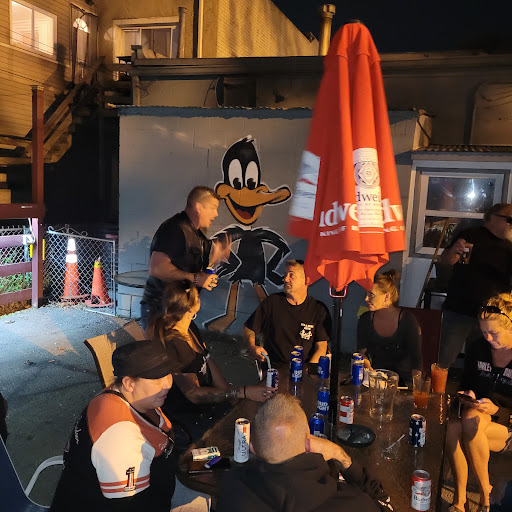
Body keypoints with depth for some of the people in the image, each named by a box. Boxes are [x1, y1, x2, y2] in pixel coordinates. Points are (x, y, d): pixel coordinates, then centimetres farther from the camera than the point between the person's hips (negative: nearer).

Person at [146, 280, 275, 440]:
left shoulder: (191, 327, 4)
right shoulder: (171, 344, -25)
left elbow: (208, 362, 12)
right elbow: (193, 394, -25)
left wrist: (230, 395, -1)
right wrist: (243, 392, -30)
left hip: (206, 402, 8)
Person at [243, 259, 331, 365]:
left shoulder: (319, 309, 4)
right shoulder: (272, 302, 6)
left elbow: (321, 347, -1)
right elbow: (248, 328, 15)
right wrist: (253, 347, -5)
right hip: (273, 367, 0)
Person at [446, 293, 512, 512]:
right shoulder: (477, 348, 2)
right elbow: (465, 385, 15)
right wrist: (467, 396, -7)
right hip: (480, 414, 4)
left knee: (470, 424, -34)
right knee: (453, 427, -31)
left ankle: (485, 494, -13)